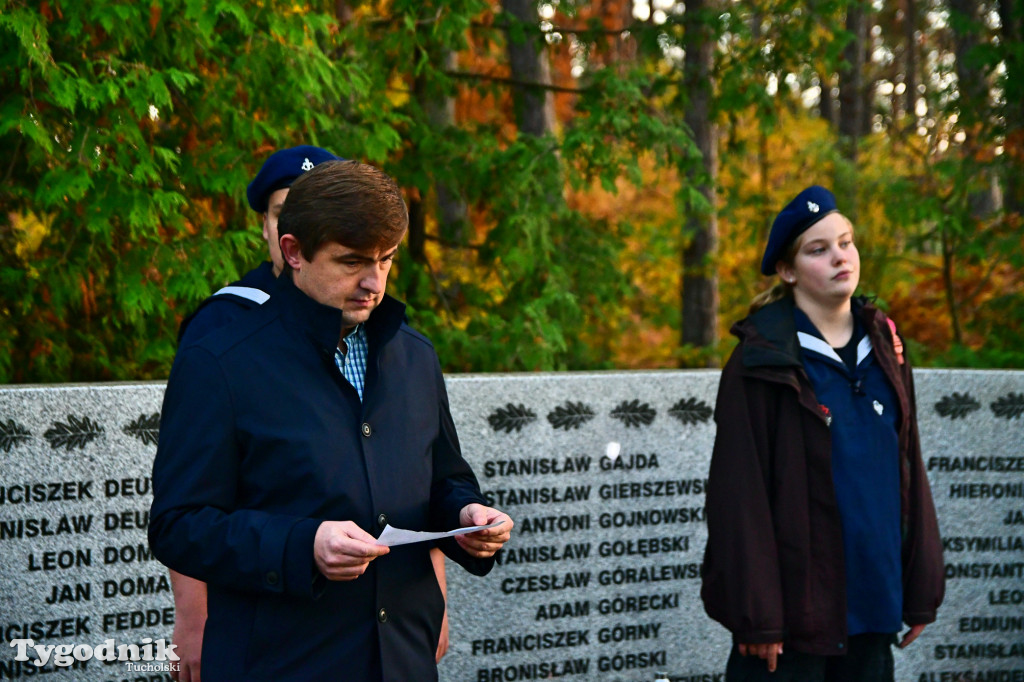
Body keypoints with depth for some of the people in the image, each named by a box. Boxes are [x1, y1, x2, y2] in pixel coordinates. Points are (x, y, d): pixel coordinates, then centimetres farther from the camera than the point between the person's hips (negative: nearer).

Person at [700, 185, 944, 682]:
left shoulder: (884, 348, 10)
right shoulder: (762, 361, -8)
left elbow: (909, 469, 13)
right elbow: (739, 494, -11)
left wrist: (922, 591, 8)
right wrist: (757, 616, -15)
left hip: (874, 602, 6)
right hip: (797, 602, -5)